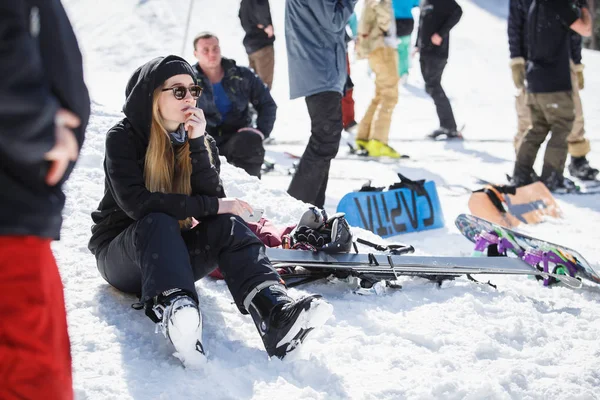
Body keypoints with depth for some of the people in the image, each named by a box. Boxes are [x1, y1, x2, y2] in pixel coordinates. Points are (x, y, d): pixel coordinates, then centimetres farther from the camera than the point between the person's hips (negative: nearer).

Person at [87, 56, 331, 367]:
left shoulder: (202, 142, 4)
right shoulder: (123, 137, -9)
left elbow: (214, 200, -10)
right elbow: (135, 203, -24)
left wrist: (197, 144, -19)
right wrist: (211, 206, -22)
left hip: (175, 254, 4)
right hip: (122, 254, -4)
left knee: (227, 225, -24)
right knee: (158, 223, -35)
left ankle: (276, 316, -48)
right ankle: (175, 312, -63)